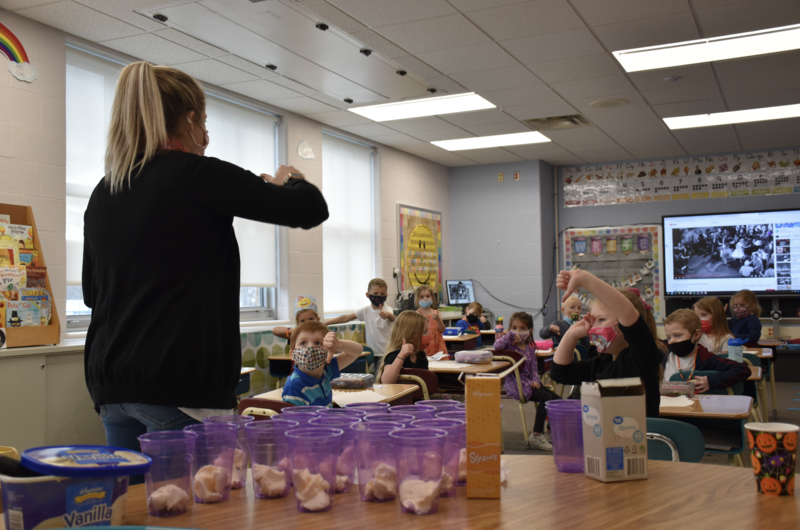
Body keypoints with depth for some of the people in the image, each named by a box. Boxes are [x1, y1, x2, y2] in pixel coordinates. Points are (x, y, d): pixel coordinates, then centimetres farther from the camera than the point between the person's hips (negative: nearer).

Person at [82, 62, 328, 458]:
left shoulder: (103, 193, 11)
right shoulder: (198, 175, -8)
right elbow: (312, 210, -8)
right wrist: (290, 181, 15)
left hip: (111, 384, 7)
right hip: (181, 384, -7)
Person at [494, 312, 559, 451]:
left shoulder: (530, 348, 15)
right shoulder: (509, 345, -2)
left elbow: (534, 368, 13)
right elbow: (497, 346, -25)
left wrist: (536, 380, -6)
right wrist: (510, 335, -17)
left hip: (528, 383, 7)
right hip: (515, 385, -7)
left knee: (557, 399, -1)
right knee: (546, 397, -24)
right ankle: (536, 435, -16)